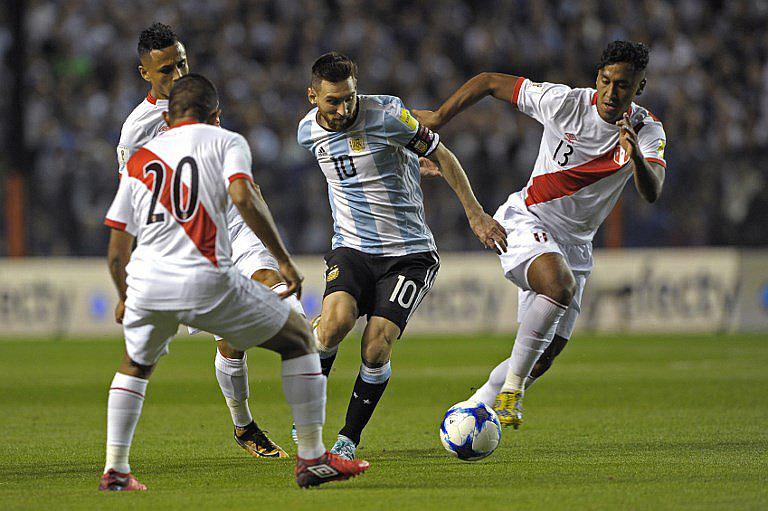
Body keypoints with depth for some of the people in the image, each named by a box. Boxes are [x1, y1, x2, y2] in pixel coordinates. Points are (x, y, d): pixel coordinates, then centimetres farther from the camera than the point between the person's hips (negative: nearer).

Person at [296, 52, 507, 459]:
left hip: (409, 252, -2)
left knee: (377, 345, -18)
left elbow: (441, 155, -2)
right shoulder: (309, 132, 2)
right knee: (337, 318, -27)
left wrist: (475, 213, -3)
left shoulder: (386, 113, -13)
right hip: (352, 249, 2)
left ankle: (349, 439, 0)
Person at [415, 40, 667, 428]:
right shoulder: (565, 102, -16)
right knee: (560, 285, -36)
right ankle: (512, 384, -26)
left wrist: (637, 157, -46)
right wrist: (438, 117, -9)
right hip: (525, 221, -5)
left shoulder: (647, 130, -9)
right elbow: (489, 82, -6)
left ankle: (478, 407, 27)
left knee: (548, 352, 6)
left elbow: (651, 193, -26)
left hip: (575, 243, 5)